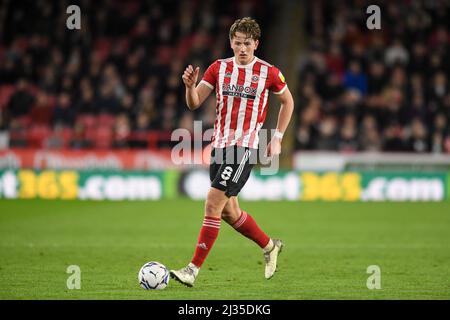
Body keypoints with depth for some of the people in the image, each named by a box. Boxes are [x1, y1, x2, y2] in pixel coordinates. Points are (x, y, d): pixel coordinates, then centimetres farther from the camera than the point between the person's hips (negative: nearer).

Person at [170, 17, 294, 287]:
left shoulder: (268, 72, -3)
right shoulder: (219, 68, 6)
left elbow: (288, 101, 13)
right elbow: (194, 103, 4)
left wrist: (277, 138, 7)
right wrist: (190, 85, -18)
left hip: (245, 146, -6)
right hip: (219, 144, 6)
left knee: (213, 202, -16)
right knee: (229, 211, 13)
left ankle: (194, 269, -15)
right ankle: (270, 246, 36)